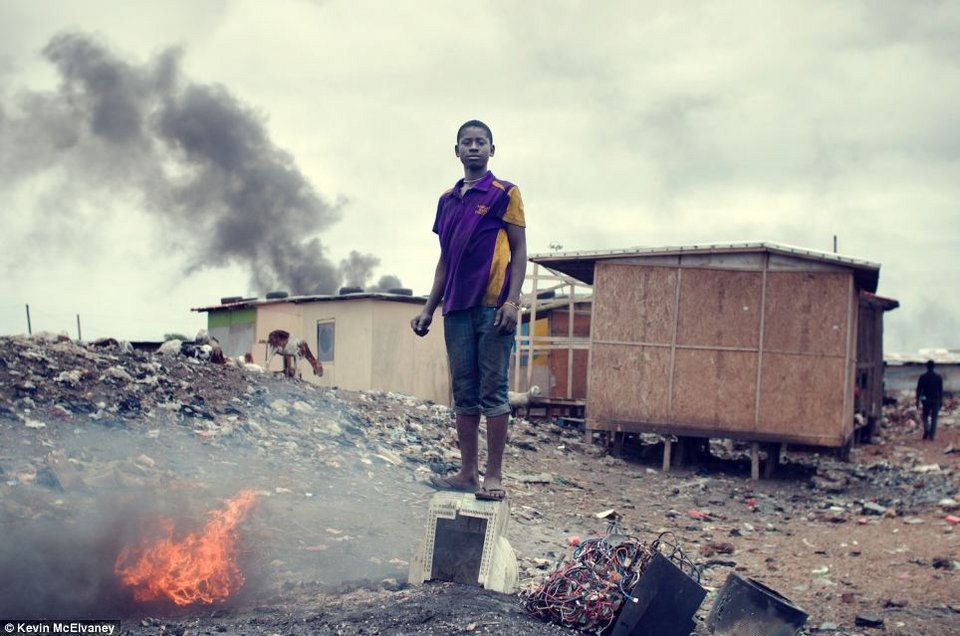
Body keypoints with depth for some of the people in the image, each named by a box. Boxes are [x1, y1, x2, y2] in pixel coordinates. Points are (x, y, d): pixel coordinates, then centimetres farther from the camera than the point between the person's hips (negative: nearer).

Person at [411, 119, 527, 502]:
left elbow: (519, 250, -2)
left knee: (493, 391, -3)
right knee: (464, 393, 7)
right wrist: (429, 309, 15)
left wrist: (512, 300, -13)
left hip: (493, 307, -5)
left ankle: (494, 475, 2)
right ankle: (468, 472, 13)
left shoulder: (505, 193, 2)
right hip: (456, 309, 6)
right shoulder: (447, 200, 18)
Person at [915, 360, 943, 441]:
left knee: (925, 417, 12)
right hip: (936, 400, 0)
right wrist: (941, 401, 9)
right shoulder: (938, 377, 0)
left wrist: (918, 401, 3)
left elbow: (918, 390, -3)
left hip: (926, 400, 0)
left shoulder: (922, 377, -3)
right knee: (934, 418, 7)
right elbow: (941, 390, 2)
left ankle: (926, 431, -12)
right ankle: (931, 436, 2)